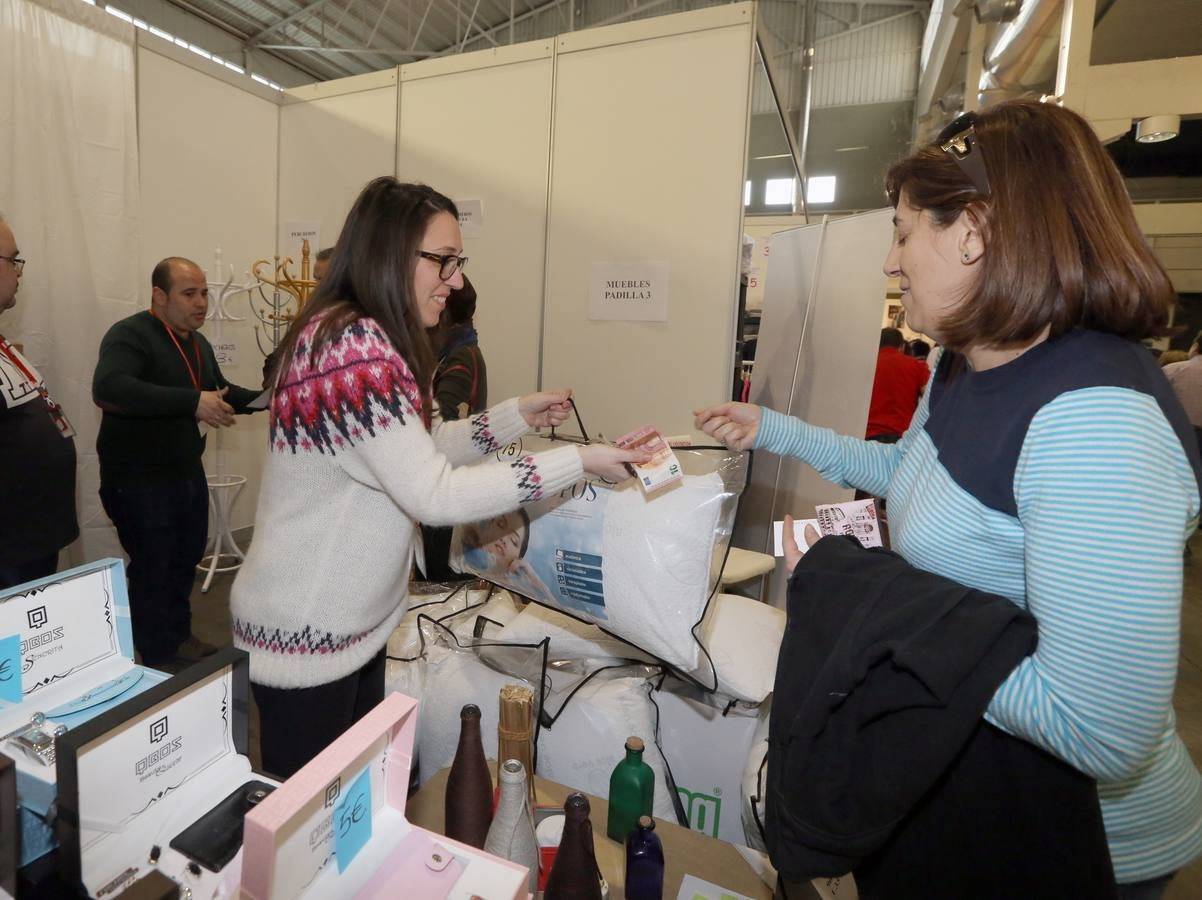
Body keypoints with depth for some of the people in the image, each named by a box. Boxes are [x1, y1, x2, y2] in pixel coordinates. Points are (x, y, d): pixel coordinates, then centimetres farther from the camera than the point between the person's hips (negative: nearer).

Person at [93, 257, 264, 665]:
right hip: (139, 479, -8)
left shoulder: (198, 343, 9)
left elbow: (221, 391, 21)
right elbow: (107, 389, -37)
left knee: (185, 560, 20)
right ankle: (158, 659, 21)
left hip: (188, 473, 9)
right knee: (152, 569, 4)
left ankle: (179, 635, 39)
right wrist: (192, 401, -44)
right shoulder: (130, 335, -19)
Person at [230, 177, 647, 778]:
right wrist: (577, 461, -24)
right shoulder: (352, 346, -25)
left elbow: (416, 452, 10)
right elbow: (434, 494, -27)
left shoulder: (368, 341, 8)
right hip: (306, 635, -9)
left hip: (355, 621, 9)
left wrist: (517, 416, 4)